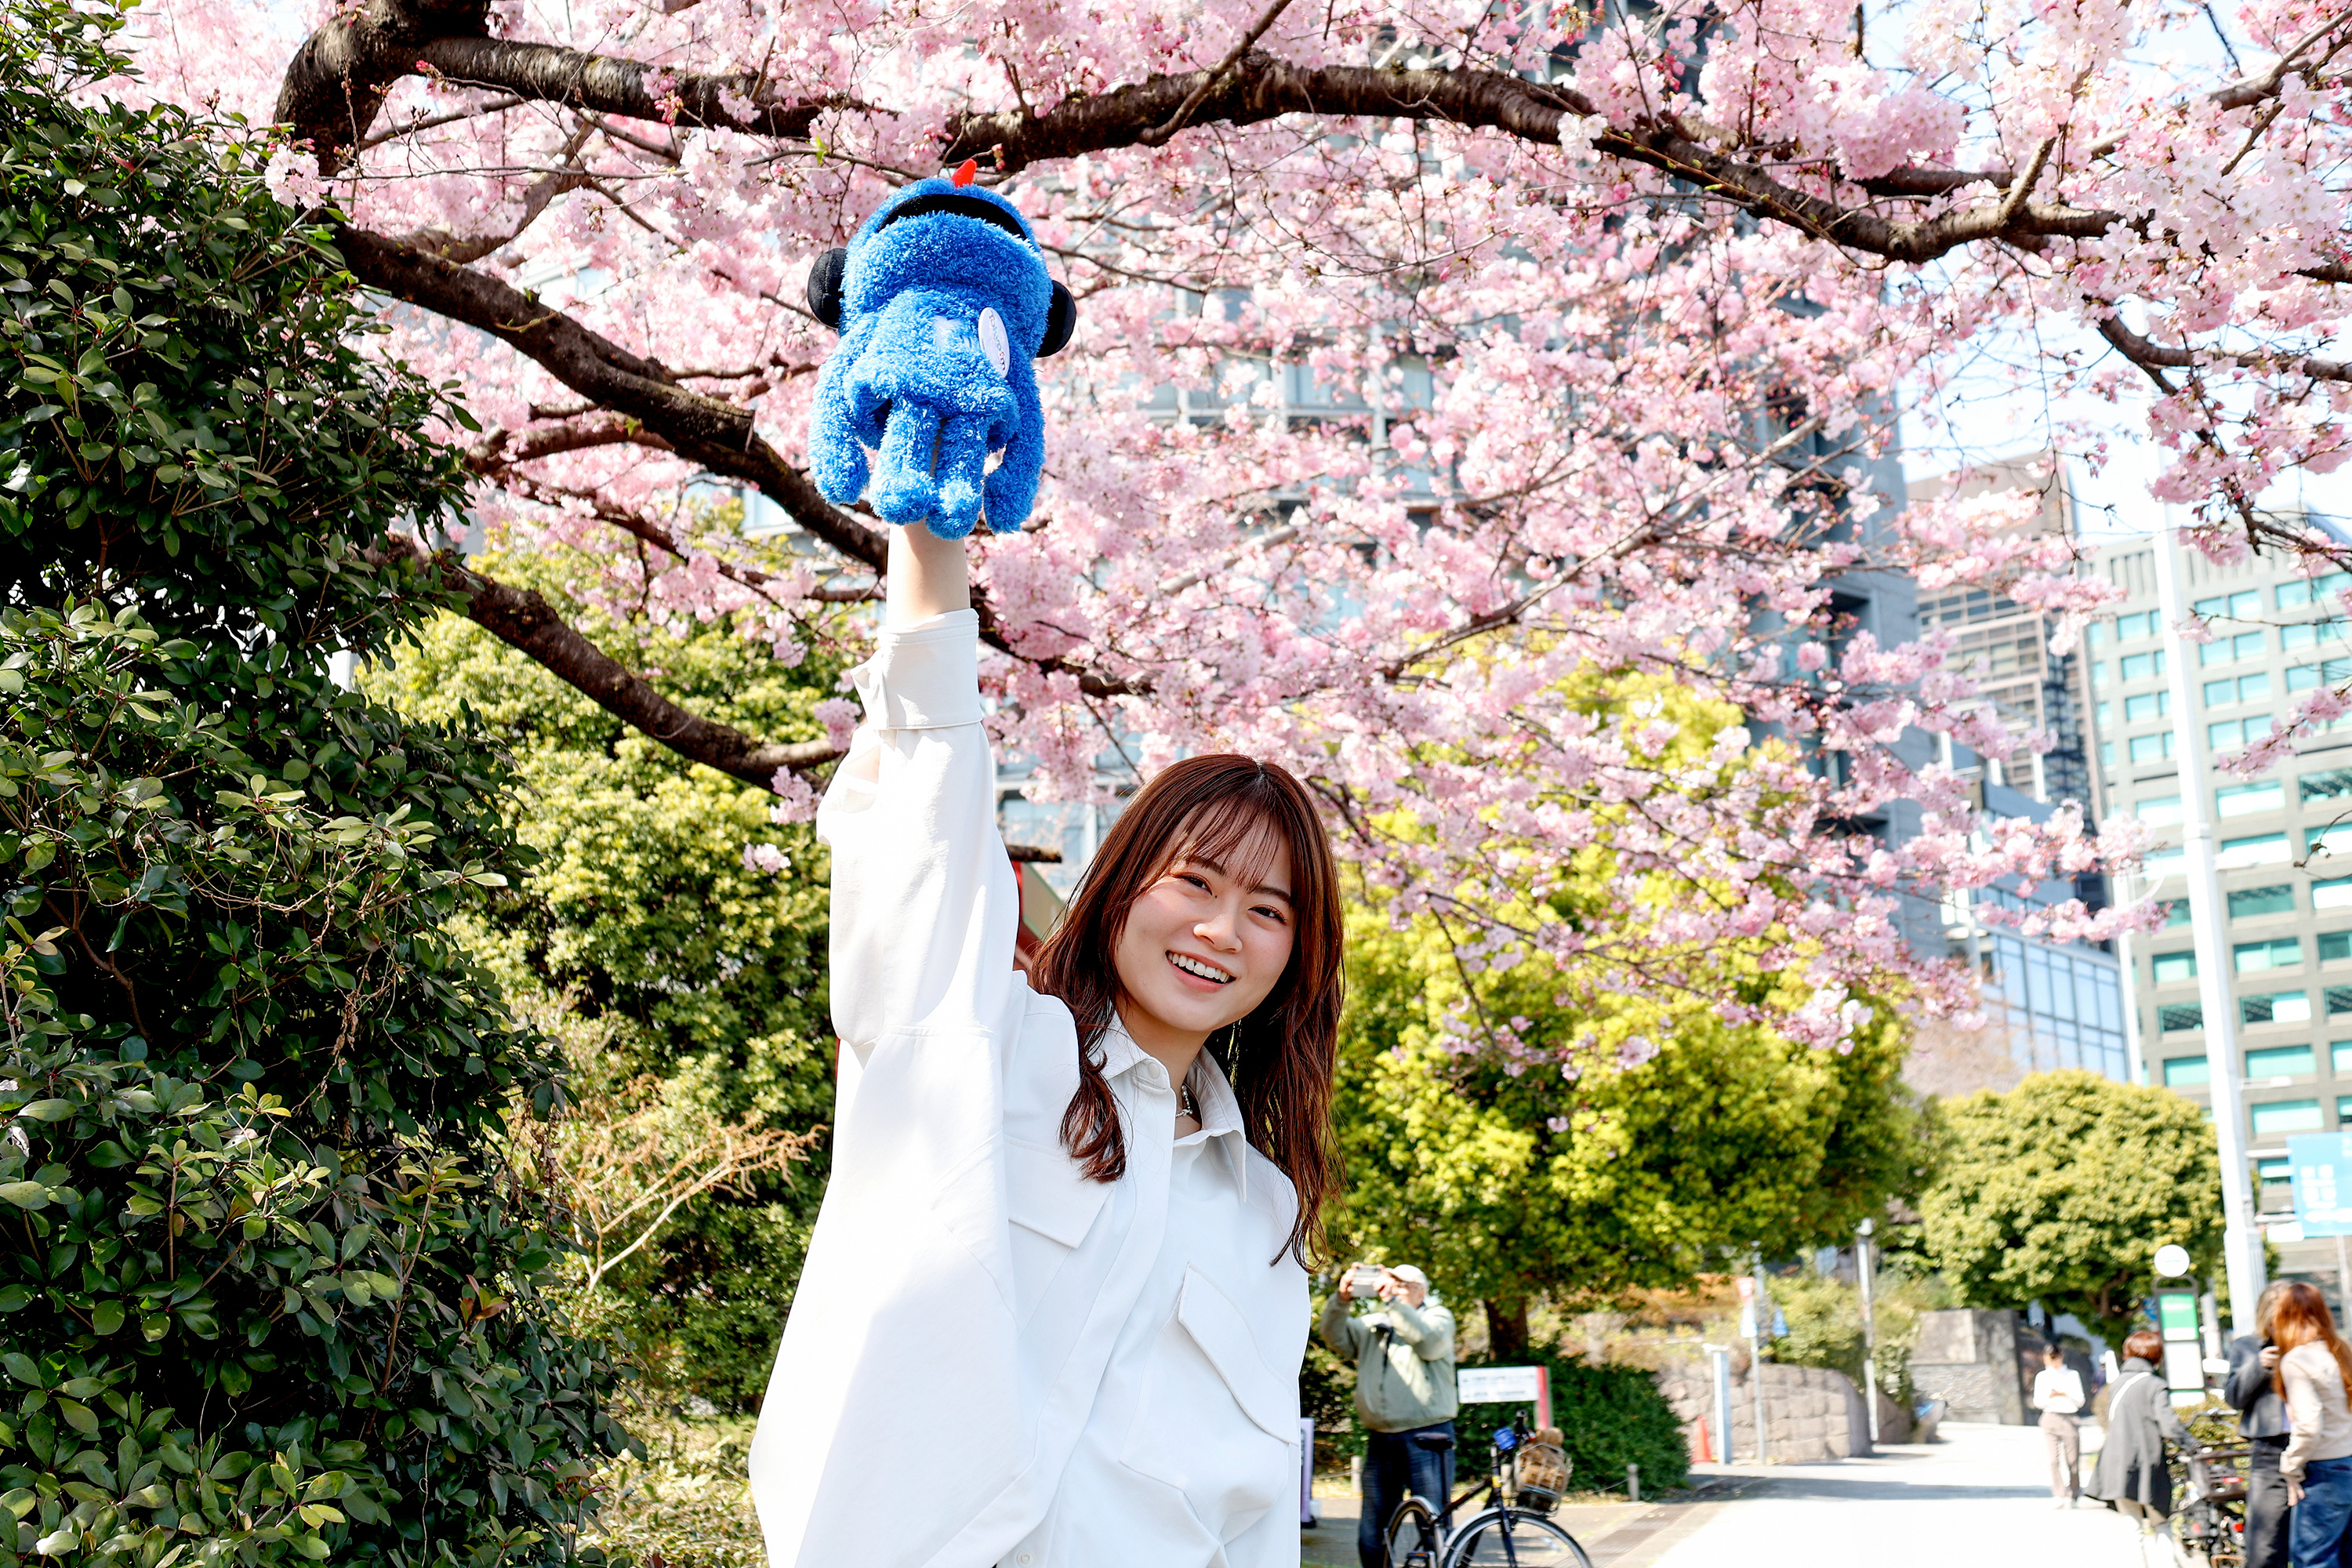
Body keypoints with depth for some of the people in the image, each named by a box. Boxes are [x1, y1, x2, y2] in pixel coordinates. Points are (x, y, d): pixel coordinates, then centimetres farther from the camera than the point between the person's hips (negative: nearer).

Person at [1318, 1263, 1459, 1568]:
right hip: (1380, 1442, 4)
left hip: (1425, 1441, -4)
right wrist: (1342, 1298, -9)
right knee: (1370, 1539, 7)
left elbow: (1429, 1342, -13)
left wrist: (1392, 1301, -17)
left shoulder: (1439, 1317, 8)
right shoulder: (1373, 1324, 18)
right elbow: (1336, 1337, 6)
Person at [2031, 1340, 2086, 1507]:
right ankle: (2059, 1495, -10)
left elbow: (2080, 1401, 4)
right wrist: (2049, 1396, -11)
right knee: (2053, 1459, -11)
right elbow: (2038, 1402, 9)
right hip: (2050, 1417, 0)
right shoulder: (2041, 1377, 12)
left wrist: (2064, 1394, -13)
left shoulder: (2072, 1375, 9)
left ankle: (2072, 1495, 13)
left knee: (2073, 1460, 0)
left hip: (2070, 1419, 0)